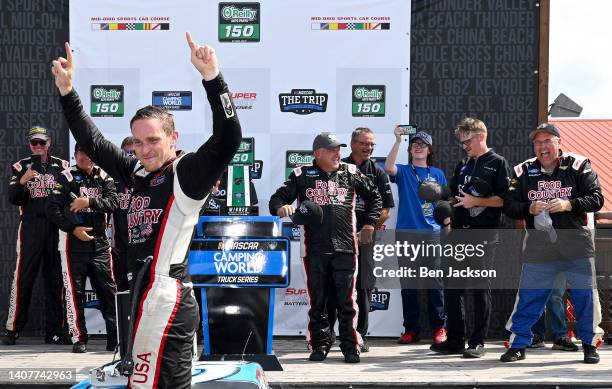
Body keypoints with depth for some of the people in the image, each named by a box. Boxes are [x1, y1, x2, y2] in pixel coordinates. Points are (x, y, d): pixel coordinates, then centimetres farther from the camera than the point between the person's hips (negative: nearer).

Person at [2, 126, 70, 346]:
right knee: (23, 277, -7)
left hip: (56, 226, 2)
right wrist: (22, 181, -17)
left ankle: (54, 331, 10)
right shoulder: (21, 167, 9)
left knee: (55, 279, 4)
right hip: (30, 226, -2)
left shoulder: (62, 166, 11)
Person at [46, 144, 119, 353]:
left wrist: (89, 202, -19)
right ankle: (79, 339, 9)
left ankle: (115, 337, 7)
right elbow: (52, 210, -5)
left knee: (109, 290, 1)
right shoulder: (66, 177, 0)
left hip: (99, 241, 3)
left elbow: (113, 202, -6)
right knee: (75, 291, 1)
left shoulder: (104, 177, 8)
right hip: (73, 241, -2)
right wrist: (72, 228, -14)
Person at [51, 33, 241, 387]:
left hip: (166, 301, -8)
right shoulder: (138, 172, 15)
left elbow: (228, 139, -21)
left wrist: (213, 78, -30)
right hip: (148, 297, 8)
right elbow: (93, 142, 24)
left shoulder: (186, 173, -7)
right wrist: (67, 91, 21)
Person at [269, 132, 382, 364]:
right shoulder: (302, 176, 8)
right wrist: (281, 208, -17)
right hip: (315, 249, 0)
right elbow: (277, 199, 6)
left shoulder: (350, 173, 11)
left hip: (345, 248, 0)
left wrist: (369, 224, 16)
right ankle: (320, 344, 15)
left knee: (346, 301, -1)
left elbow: (373, 196, 24)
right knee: (317, 301, 5)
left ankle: (350, 347, 6)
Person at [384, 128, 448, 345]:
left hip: (432, 234, 0)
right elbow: (388, 167, -16)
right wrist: (398, 140, -21)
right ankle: (411, 329, 10)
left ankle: (439, 327, 5)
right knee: (408, 284, 3)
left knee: (435, 282, -2)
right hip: (406, 232, 0)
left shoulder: (437, 174, 11)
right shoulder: (403, 171, 6)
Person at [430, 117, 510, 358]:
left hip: (483, 236, -6)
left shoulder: (497, 163, 1)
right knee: (452, 287, 4)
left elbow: (504, 199, -8)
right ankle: (455, 340, 12)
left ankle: (478, 342, 3)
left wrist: (475, 201, -14)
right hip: (459, 234, 6)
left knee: (480, 289, -2)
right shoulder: (462, 166, 20)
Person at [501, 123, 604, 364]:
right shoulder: (524, 171, 4)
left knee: (585, 296, 5)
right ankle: (518, 345, 13)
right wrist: (529, 209, -14)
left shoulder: (578, 166, -2)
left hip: (577, 245, -1)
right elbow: (509, 205, 5)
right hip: (538, 247, 1)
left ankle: (590, 344, 21)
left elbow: (596, 199, -5)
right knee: (529, 297, 3)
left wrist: (569, 204, -19)